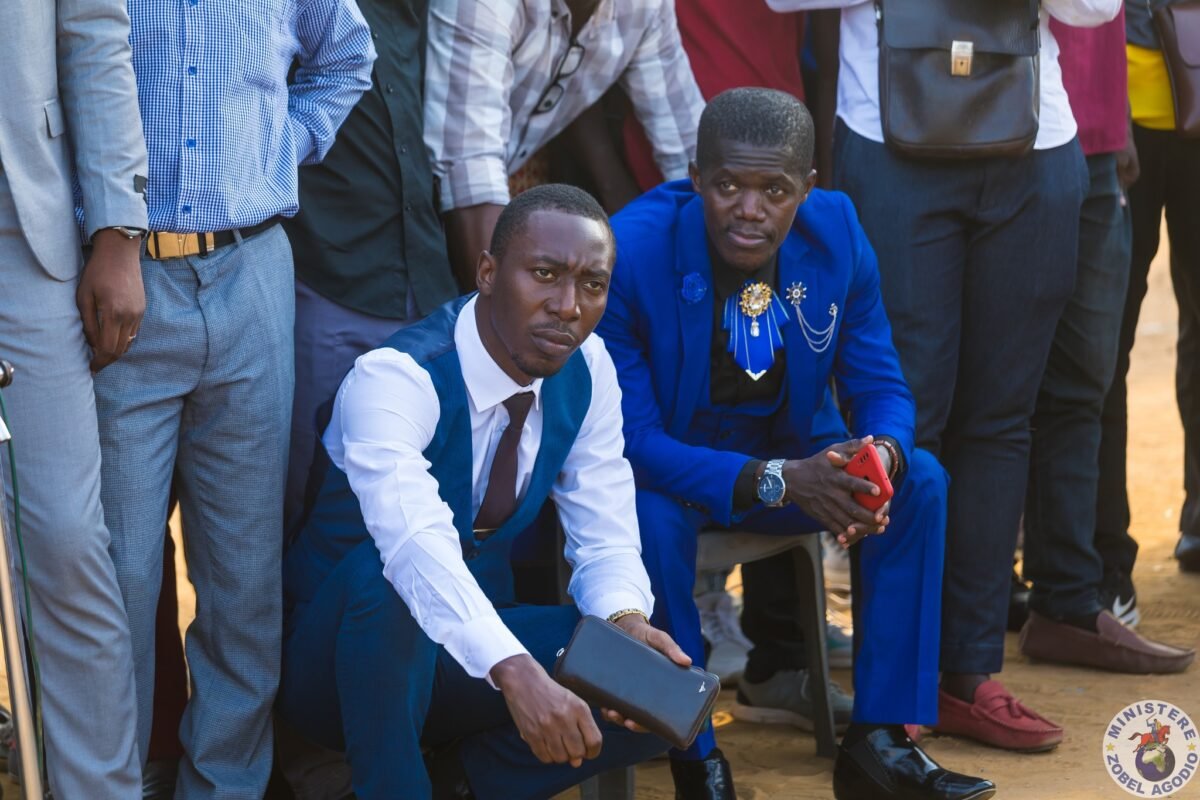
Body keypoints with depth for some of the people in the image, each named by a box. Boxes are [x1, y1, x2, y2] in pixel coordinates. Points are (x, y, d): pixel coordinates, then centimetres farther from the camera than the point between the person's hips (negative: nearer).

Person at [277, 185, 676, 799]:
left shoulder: (588, 370, -5)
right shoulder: (393, 377, -26)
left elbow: (606, 542, -6)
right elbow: (415, 544, -43)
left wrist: (624, 621, -30)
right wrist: (516, 672, -58)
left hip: (476, 639, 6)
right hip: (341, 651, -5)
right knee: (382, 576, -39)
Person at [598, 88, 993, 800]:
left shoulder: (837, 234, -12)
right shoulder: (630, 252, -26)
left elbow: (882, 388, -5)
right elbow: (631, 439, -26)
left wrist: (882, 456, -31)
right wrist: (777, 482, -39)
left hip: (791, 453, 4)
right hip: (664, 470, -4)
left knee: (921, 481, -18)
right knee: (652, 518, -37)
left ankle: (879, 741, -11)